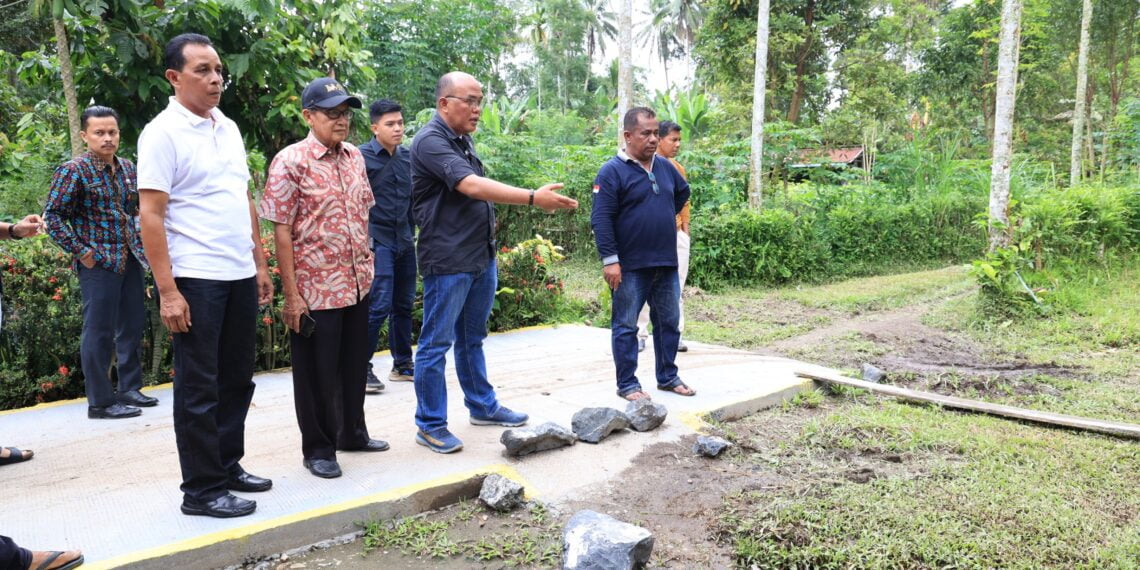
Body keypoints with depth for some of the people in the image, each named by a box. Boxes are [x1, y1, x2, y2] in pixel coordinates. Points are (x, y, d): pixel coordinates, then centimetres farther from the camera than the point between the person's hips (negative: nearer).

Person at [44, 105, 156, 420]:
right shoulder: (74, 170, -8)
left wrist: (139, 245, 12)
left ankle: (130, 389, 26)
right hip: (98, 263, -7)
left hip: (130, 260, 7)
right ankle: (101, 402, 7)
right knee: (99, 331, -2)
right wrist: (82, 252, -13)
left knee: (132, 325, 13)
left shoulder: (127, 167, 11)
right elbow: (53, 216, -10)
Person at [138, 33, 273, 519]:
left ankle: (227, 465, 29)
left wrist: (259, 264, 14)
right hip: (195, 279, -7)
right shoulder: (162, 133, -8)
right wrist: (167, 291, -17)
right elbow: (150, 215, -12)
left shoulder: (229, 127, 12)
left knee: (236, 379, 14)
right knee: (199, 388, 2)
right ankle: (202, 489, 12)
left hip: (240, 276, 7)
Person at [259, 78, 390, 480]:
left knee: (353, 365, 18)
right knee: (317, 373, 7)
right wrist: (291, 294, -16)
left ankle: (352, 433, 36)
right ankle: (318, 449, 22)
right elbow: (281, 231, -13)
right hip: (315, 290, -6)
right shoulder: (291, 162, -12)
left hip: (357, 284, 6)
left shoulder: (355, 157, 8)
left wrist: (367, 265, 13)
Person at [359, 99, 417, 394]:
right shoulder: (362, 156, -6)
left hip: (405, 239, 6)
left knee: (403, 304, 11)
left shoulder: (408, 157, 11)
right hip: (377, 239, -6)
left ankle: (402, 364, 23)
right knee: (379, 305, -11)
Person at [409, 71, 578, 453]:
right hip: (448, 260, -9)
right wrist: (534, 198, -32)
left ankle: (482, 406, 31)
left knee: (472, 339, 19)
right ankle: (430, 425, 11)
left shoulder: (463, 139, 13)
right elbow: (471, 186, -28)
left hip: (481, 256, 9)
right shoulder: (430, 141, -16)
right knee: (437, 343, 1)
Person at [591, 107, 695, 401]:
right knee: (626, 326, 3)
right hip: (630, 267, -7)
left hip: (666, 264, 7)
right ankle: (627, 384, 12)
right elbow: (601, 220, -16)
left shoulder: (665, 166, 9)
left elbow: (683, 191, 30)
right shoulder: (612, 171, -11)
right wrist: (609, 260, -20)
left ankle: (668, 377, 27)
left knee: (668, 323, 14)